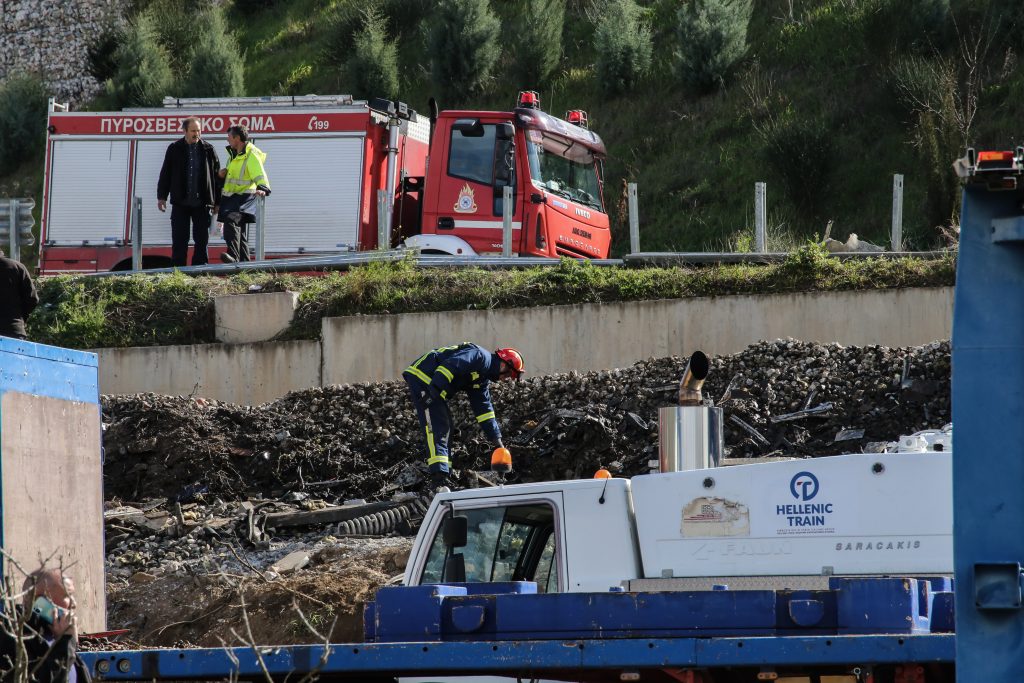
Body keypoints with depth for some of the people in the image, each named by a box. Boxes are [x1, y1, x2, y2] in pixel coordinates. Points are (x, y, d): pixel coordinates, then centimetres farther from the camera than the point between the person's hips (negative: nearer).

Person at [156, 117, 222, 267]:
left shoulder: (208, 149, 5)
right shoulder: (175, 149, 4)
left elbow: (216, 175, 7)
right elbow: (165, 174, 8)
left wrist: (217, 202, 5)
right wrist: (161, 197, 1)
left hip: (201, 204, 0)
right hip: (180, 203, 0)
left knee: (202, 240, 3)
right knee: (179, 241, 1)